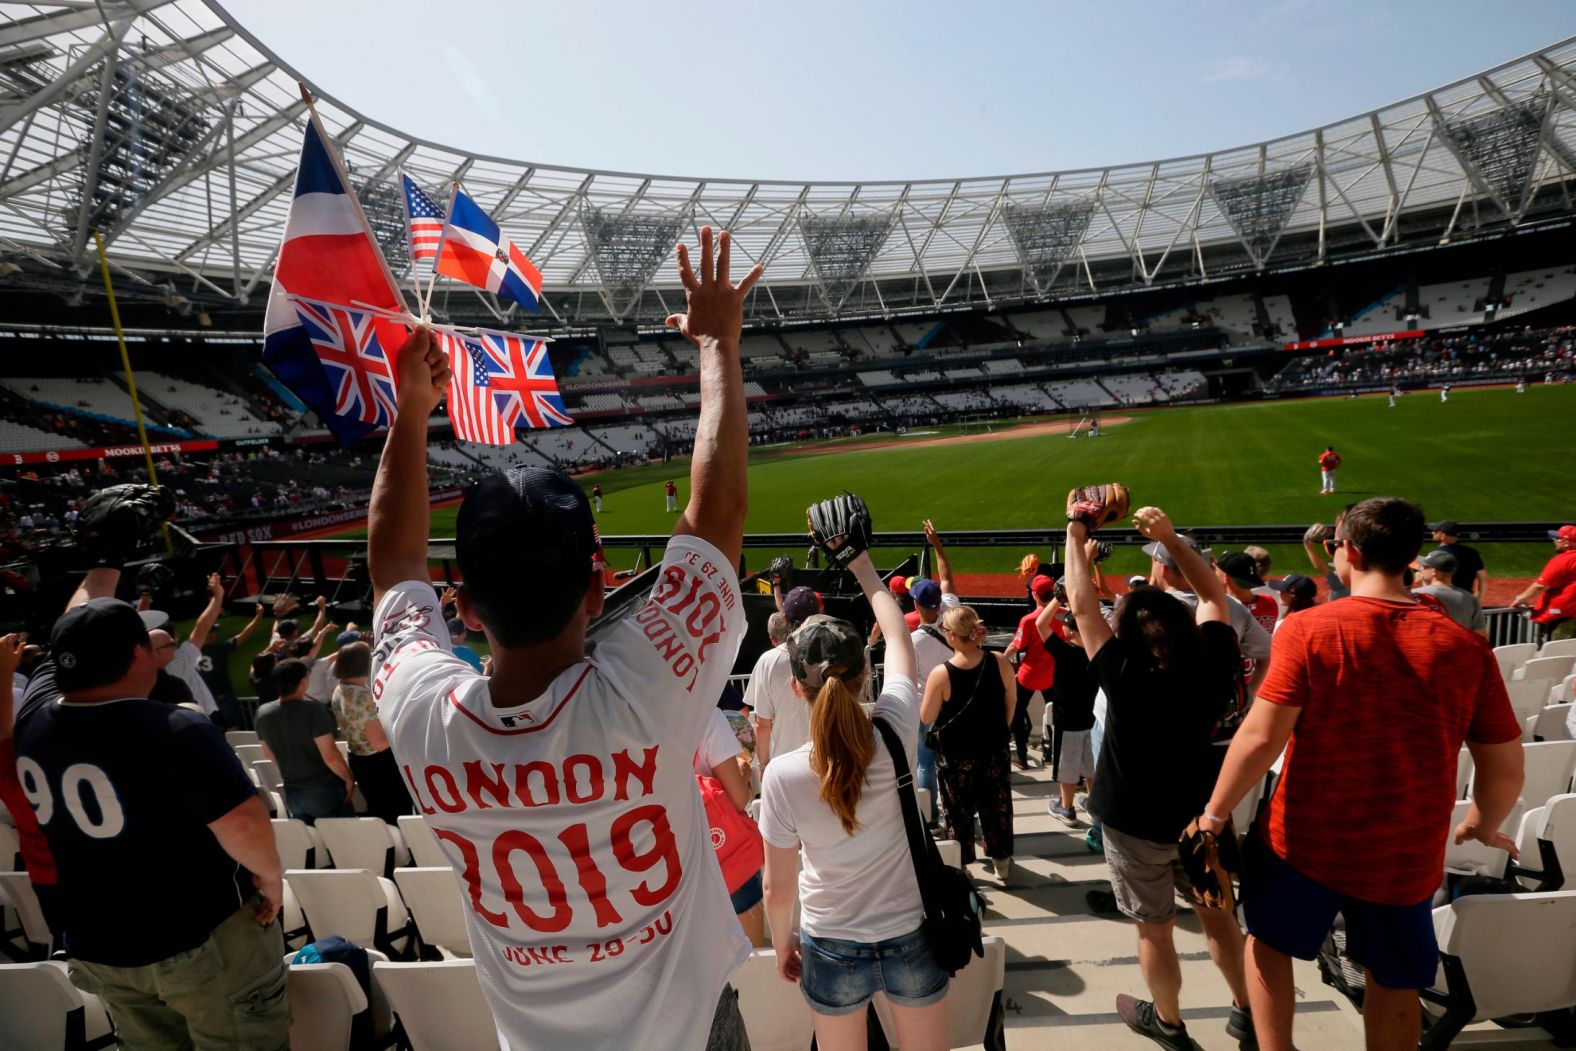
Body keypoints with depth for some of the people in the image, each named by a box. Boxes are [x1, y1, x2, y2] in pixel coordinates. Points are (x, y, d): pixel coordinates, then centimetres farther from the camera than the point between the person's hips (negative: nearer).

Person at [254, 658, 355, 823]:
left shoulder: (263, 713, -3)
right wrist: (349, 778, -8)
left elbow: (269, 753, 13)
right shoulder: (313, 709, -22)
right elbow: (330, 756, -23)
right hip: (324, 789, -6)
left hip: (292, 793, 6)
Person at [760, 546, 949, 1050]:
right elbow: (899, 637, -4)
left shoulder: (782, 776, -24)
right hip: (912, 940, 2)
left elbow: (778, 889, -11)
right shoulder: (895, 735, -21)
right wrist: (864, 569, 8)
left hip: (832, 951, -1)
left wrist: (782, 944, 9)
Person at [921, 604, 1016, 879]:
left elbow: (926, 718, -14)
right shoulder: (999, 662, -14)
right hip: (994, 752, 3)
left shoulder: (941, 674, -25)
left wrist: (927, 690, 2)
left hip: (955, 757, -3)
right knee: (997, 808, 21)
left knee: (959, 813, 15)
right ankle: (1001, 862, 37)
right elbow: (1011, 702, 2)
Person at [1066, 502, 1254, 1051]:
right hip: (1199, 812, 4)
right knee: (1217, 912, 23)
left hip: (1136, 823, -4)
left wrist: (1074, 538, -13)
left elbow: (1082, 605, -23)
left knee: (1155, 929, 14)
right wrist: (1171, 538, -6)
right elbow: (1214, 595, -2)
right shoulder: (1213, 667, -17)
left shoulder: (1127, 678, -28)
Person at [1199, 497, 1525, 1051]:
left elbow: (1260, 739, -20)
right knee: (1394, 981, 24)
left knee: (1268, 941, 24)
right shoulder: (1465, 646, -8)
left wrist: (1214, 811, -7)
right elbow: (1506, 768, 0)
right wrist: (1482, 826, 20)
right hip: (1405, 854, 3)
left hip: (1305, 837, -3)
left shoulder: (1307, 630, -17)